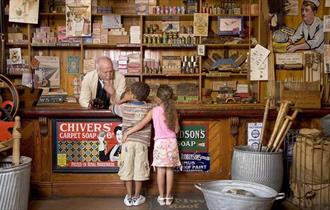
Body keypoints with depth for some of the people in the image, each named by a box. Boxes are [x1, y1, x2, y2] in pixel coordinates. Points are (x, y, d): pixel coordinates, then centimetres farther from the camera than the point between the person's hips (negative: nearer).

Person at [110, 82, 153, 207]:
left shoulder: (125, 107, 1)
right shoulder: (149, 107, 3)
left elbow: (111, 108, 17)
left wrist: (123, 100, 22)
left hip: (127, 142, 0)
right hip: (142, 142, 1)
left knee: (127, 169, 9)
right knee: (139, 170, 8)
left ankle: (129, 198, 15)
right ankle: (137, 197, 16)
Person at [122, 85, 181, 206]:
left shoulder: (154, 111, -4)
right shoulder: (173, 111, 0)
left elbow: (141, 125, -7)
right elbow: (176, 130, 2)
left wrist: (127, 133, 0)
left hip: (160, 142, -2)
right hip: (171, 142, 2)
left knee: (161, 170, 3)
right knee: (169, 170, 6)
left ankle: (161, 197, 10)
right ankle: (168, 197, 13)